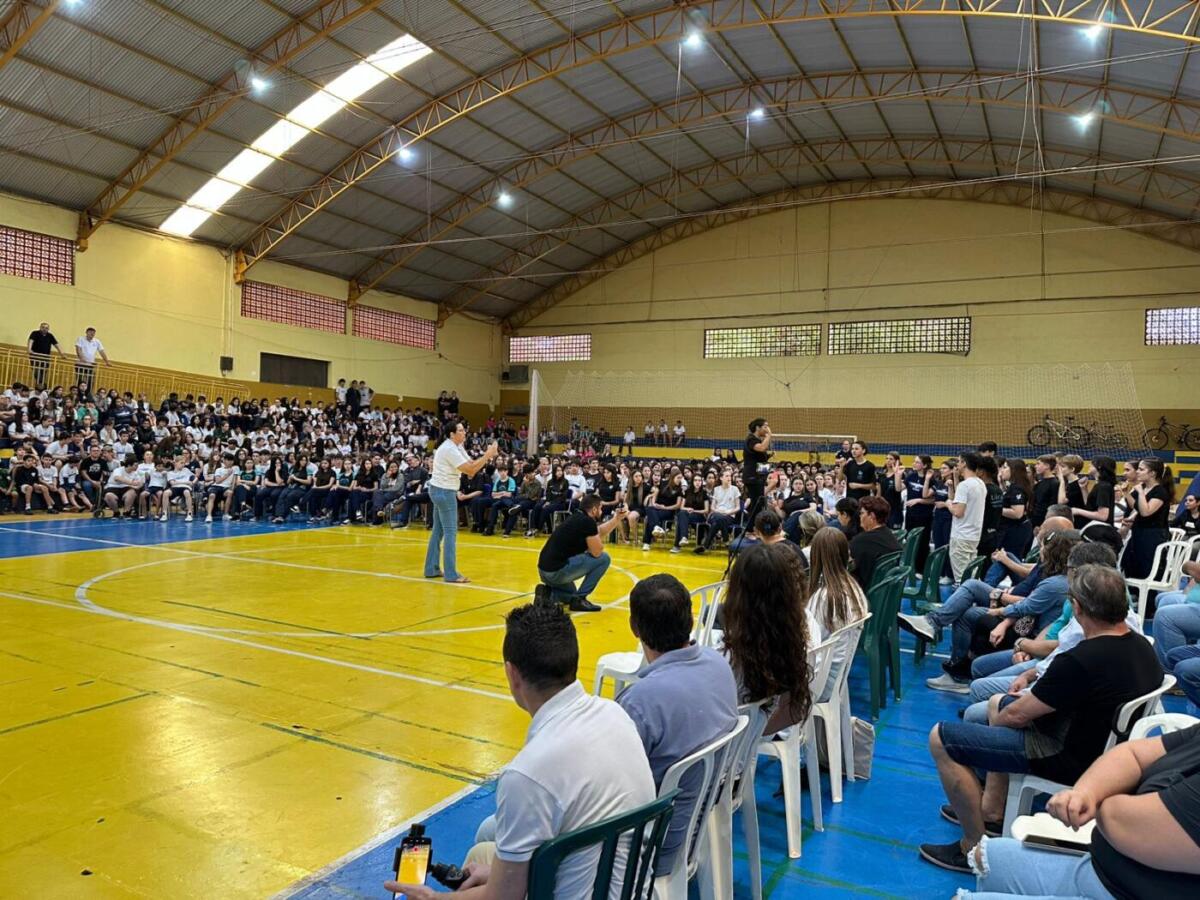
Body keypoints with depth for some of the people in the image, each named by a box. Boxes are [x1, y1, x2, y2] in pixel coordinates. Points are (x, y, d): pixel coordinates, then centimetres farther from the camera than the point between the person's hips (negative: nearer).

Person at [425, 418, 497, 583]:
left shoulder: (456, 447, 12)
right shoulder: (449, 449, -20)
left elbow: (470, 464, 7)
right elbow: (470, 470, -25)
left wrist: (487, 456, -8)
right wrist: (488, 456, -22)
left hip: (440, 491, 10)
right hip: (444, 492, -10)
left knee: (438, 531, 13)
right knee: (450, 532, -7)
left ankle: (431, 569, 19)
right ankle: (451, 574, -4)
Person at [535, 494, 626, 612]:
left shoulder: (578, 517, 15)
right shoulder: (587, 521, -12)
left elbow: (599, 532, 31)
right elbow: (597, 552, -8)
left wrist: (617, 518, 27)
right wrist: (599, 543, 12)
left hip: (545, 570, 10)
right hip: (557, 571, -10)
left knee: (571, 595, 36)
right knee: (604, 559, -1)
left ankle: (547, 593, 8)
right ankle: (579, 599, 0)